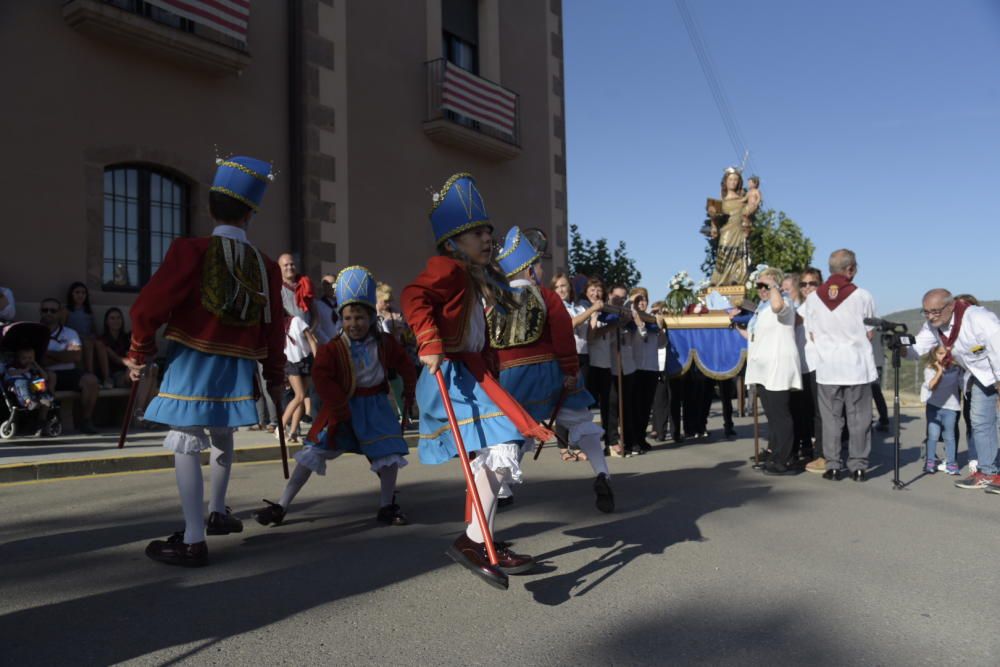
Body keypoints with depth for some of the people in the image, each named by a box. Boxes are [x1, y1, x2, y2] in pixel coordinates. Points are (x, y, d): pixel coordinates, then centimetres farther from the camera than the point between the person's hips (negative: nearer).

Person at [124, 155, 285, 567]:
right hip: (238, 370, 4)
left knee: (187, 446, 1)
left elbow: (148, 307, -11)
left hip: (193, 364, -4)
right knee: (223, 438, 24)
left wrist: (140, 355, 5)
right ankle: (217, 512, 40)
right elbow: (275, 329, 5)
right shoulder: (266, 267, 1)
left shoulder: (190, 251, -9)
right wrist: (275, 378, 18)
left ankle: (194, 541, 2)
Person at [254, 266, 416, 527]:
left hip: (375, 406, 2)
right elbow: (322, 378, -19)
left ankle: (386, 506, 13)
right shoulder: (333, 348, -13)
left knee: (390, 450, -6)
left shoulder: (385, 343, -5)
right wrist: (340, 408, -21)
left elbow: (405, 364, 8)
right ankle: (281, 506, 4)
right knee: (313, 453, -4)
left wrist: (409, 391, 13)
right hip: (341, 406, -2)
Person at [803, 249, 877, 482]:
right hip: (857, 365, -1)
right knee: (858, 419, 7)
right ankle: (858, 466, 11)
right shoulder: (862, 296, -5)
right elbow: (869, 334, 2)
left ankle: (833, 466, 10)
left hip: (827, 366, 2)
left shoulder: (813, 298, 1)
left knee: (831, 418, 7)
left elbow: (812, 335, 7)